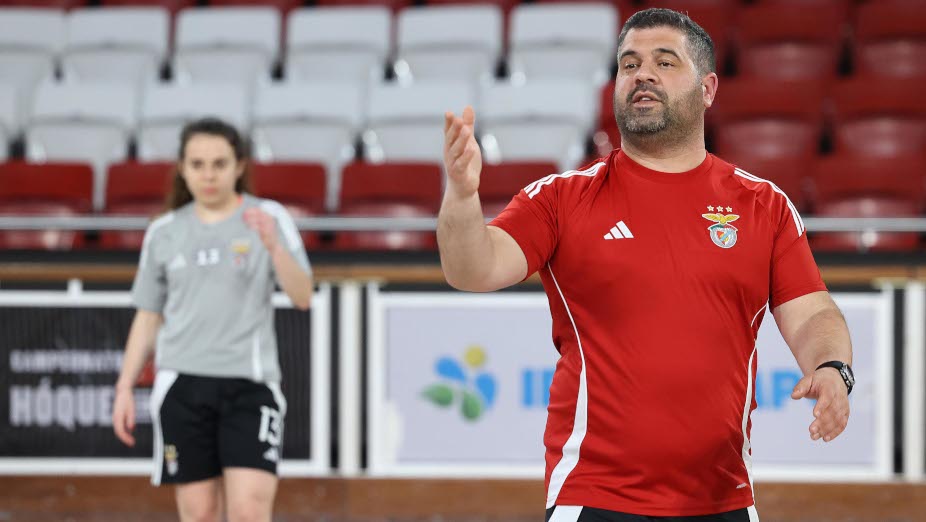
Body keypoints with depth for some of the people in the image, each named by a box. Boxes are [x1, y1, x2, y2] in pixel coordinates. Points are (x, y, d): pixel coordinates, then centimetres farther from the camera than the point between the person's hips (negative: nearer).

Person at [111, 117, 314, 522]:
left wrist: (274, 246, -21)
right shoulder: (164, 232, 10)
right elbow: (147, 318, 15)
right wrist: (124, 387, 10)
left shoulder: (269, 218, 2)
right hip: (183, 384, 3)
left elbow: (302, 298, -6)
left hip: (249, 384, -2)